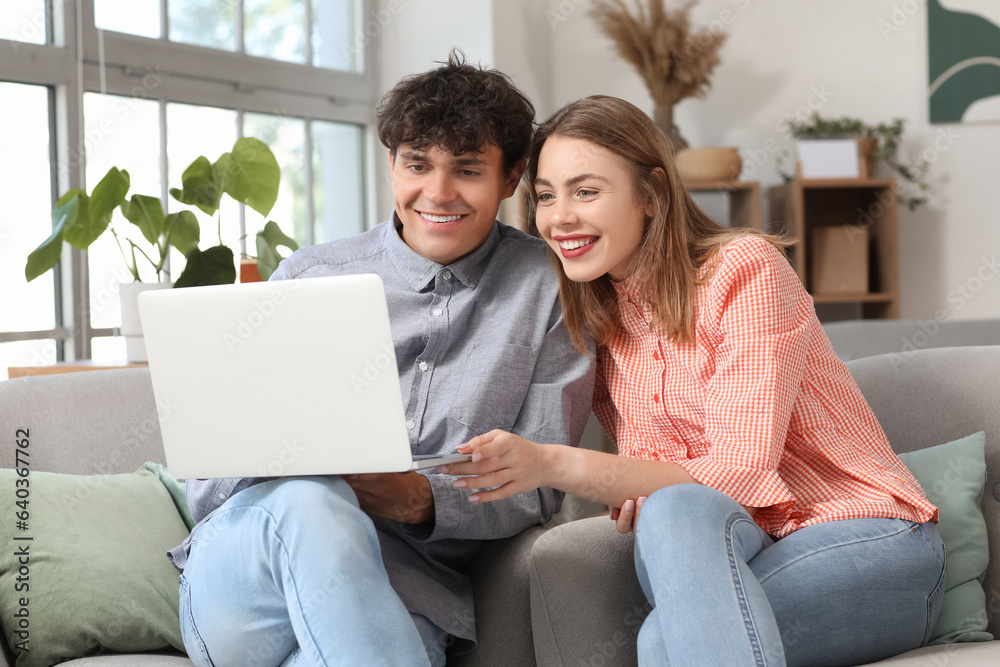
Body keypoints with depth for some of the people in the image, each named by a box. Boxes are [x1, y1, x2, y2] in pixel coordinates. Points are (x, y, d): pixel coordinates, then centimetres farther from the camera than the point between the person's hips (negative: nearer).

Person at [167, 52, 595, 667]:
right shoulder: (307, 279, 13)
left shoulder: (546, 288, 11)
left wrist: (420, 499, -14)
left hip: (408, 596, -2)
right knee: (310, 499, -36)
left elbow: (539, 487, 7)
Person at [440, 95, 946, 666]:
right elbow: (651, 476, 7)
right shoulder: (600, 317, 10)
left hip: (874, 540, -5)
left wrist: (553, 465, -29)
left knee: (671, 575, -35)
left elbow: (743, 471, -20)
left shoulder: (746, 268, -11)